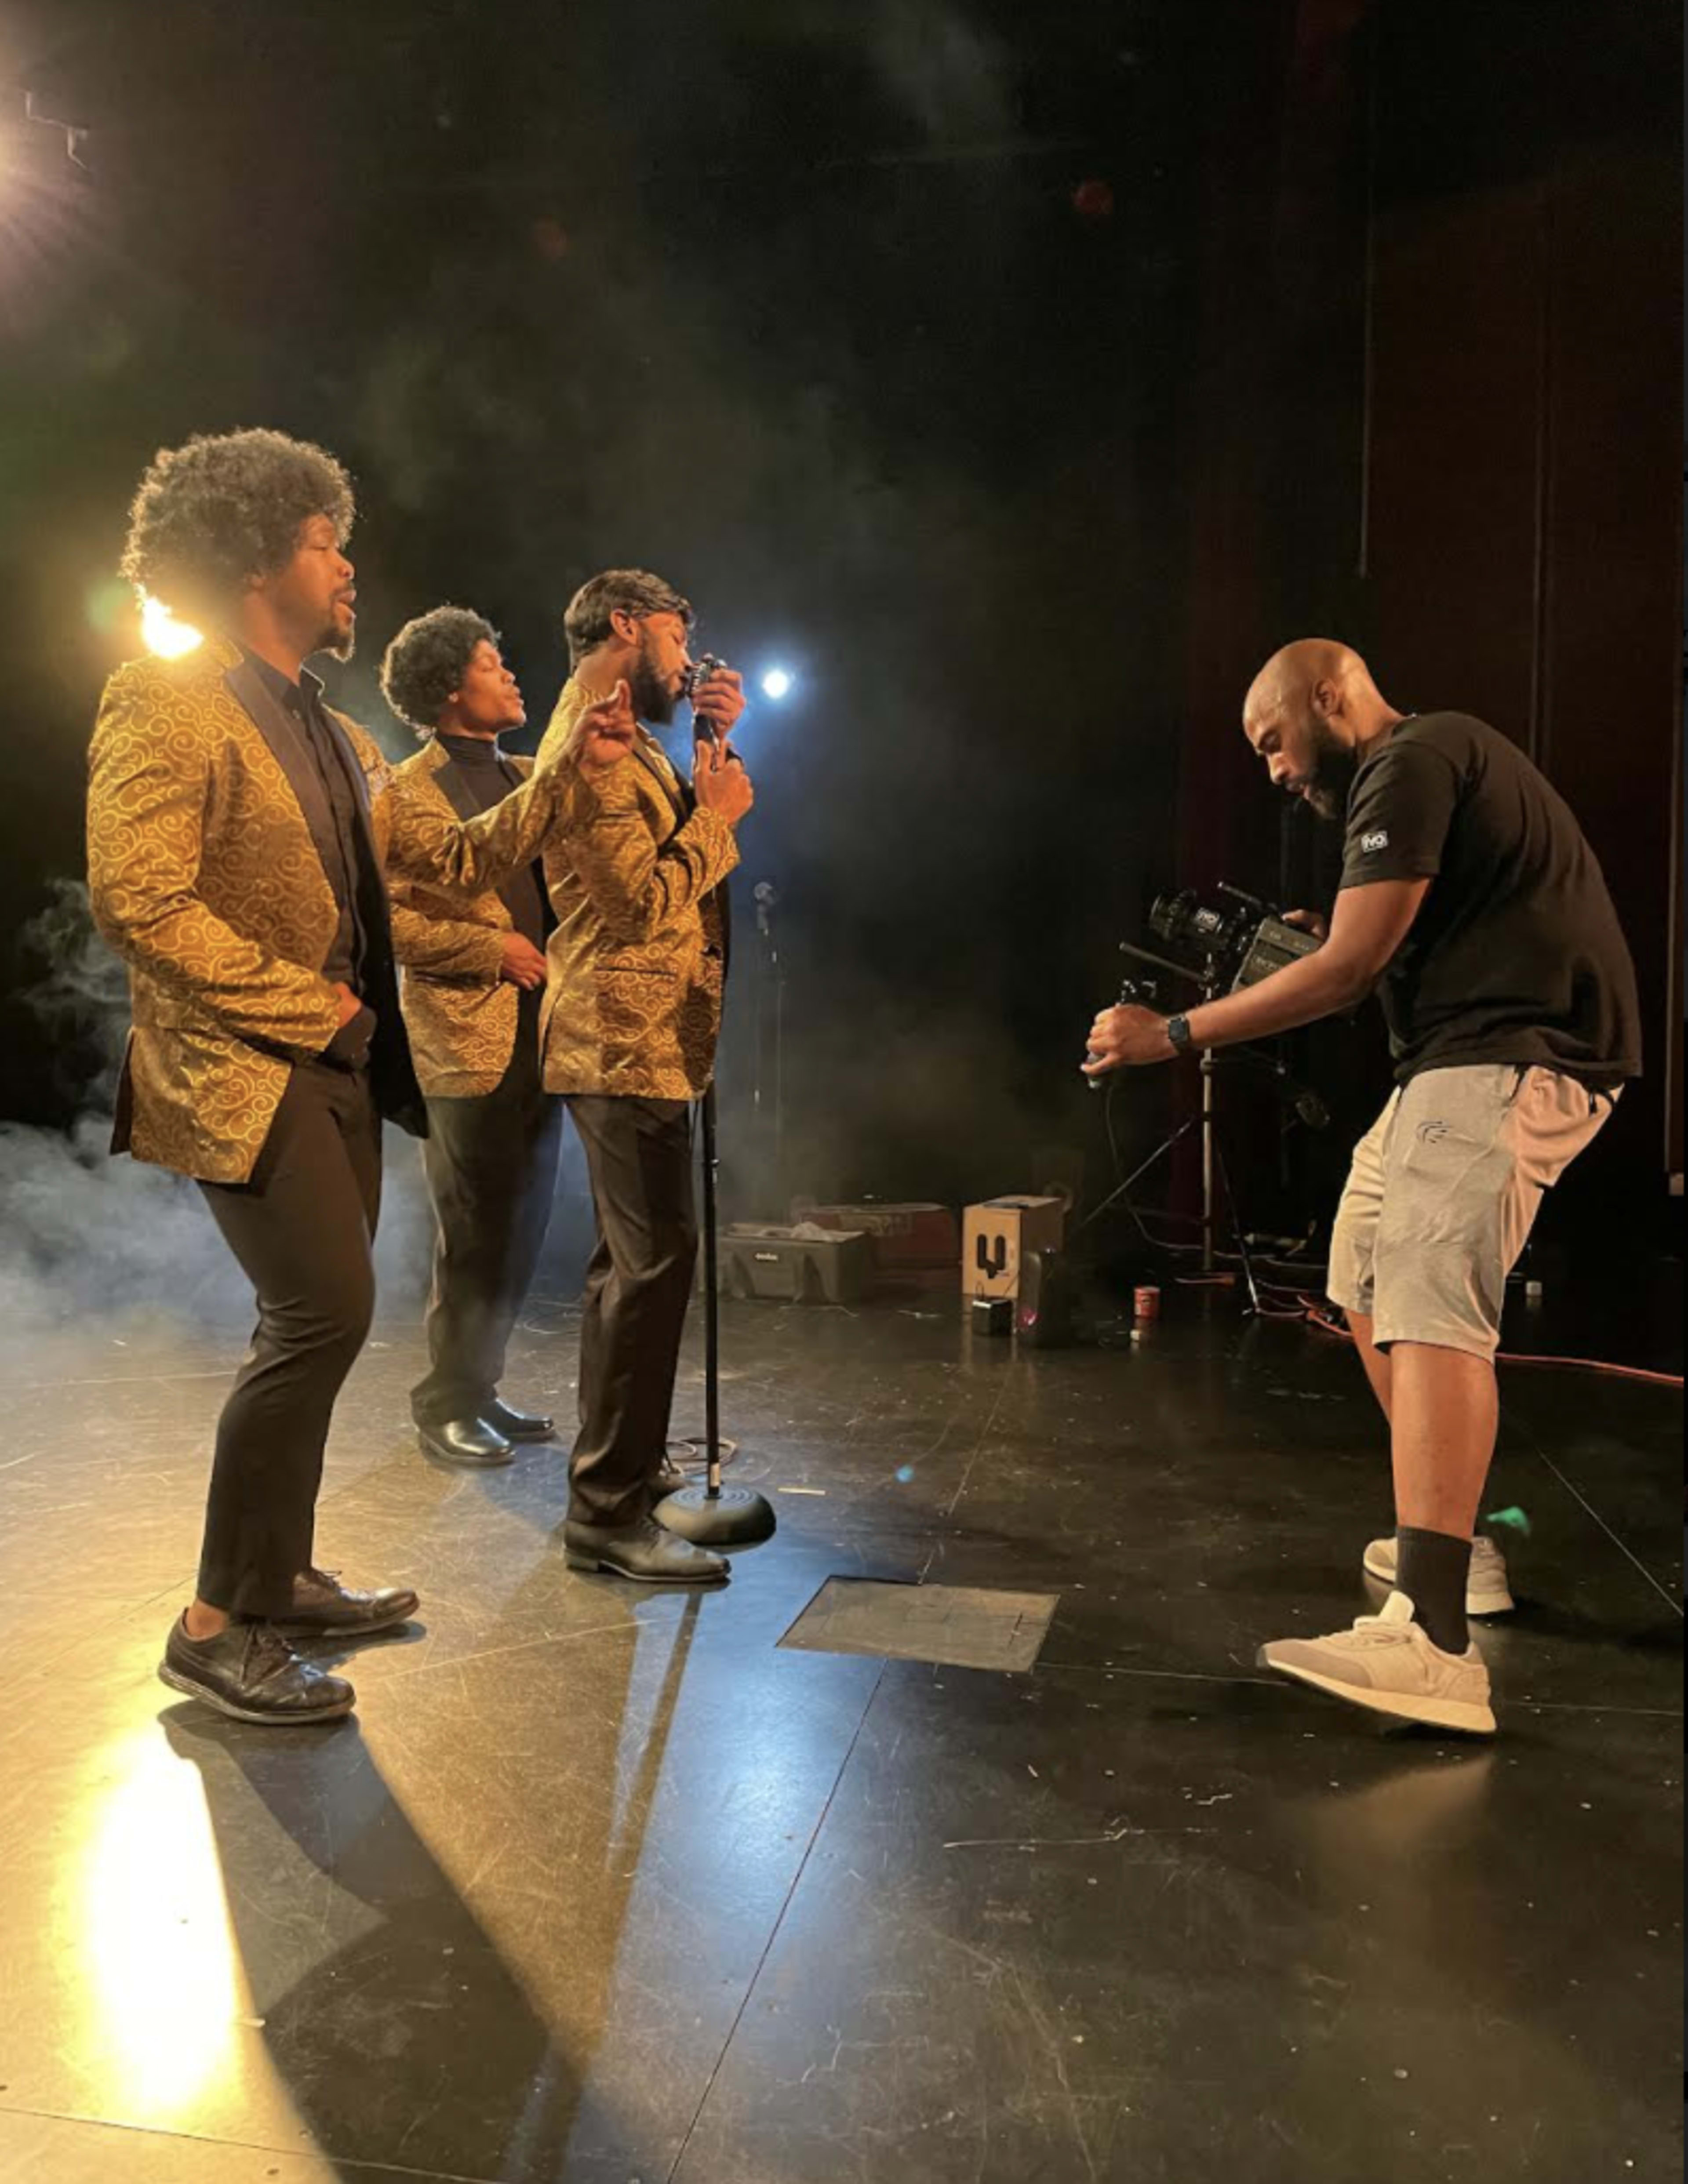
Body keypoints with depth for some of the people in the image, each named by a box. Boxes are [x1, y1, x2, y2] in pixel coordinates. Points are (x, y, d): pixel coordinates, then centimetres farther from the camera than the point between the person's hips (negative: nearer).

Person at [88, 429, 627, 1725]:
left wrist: (568, 782, 7)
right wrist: (302, 1003, -16)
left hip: (337, 1069, 9)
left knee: (315, 1325, 12)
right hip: (243, 1071, -9)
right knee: (326, 1314, -16)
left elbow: (451, 856, 18)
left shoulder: (332, 733, 17)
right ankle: (219, 1626, -1)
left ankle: (282, 1579, 27)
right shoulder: (169, 703, -10)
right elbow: (137, 899, -18)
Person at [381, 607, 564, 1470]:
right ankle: (445, 1404, 17)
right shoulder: (407, 793, -5)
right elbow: (390, 919, -12)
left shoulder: (532, 778, 16)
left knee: (523, 1232, 13)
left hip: (541, 1036, 7)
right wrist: (495, 949, -14)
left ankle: (479, 1386, 28)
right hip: (468, 1044, -7)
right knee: (476, 1237, 1)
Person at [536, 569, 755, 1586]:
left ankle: (618, 1463, 31)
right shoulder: (589, 748, -14)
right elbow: (650, 901, -20)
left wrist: (718, 744, 7)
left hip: (632, 1039, 11)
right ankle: (611, 1510, -7)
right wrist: (717, 813, -8)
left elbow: (684, 848, 16)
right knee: (657, 1259, -12)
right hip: (627, 1041, -11)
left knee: (631, 1257, 18)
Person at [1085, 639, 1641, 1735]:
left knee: (1431, 1299, -23)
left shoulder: (1412, 761, -10)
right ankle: (1451, 1542, 22)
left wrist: (1173, 1036, -13)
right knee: (1370, 1284, 14)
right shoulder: (1423, 768, 24)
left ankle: (1433, 1644, -31)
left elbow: (1353, 968, -17)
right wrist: (1325, 943, 10)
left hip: (1515, 1055, -11)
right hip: (1469, 1056, 11)